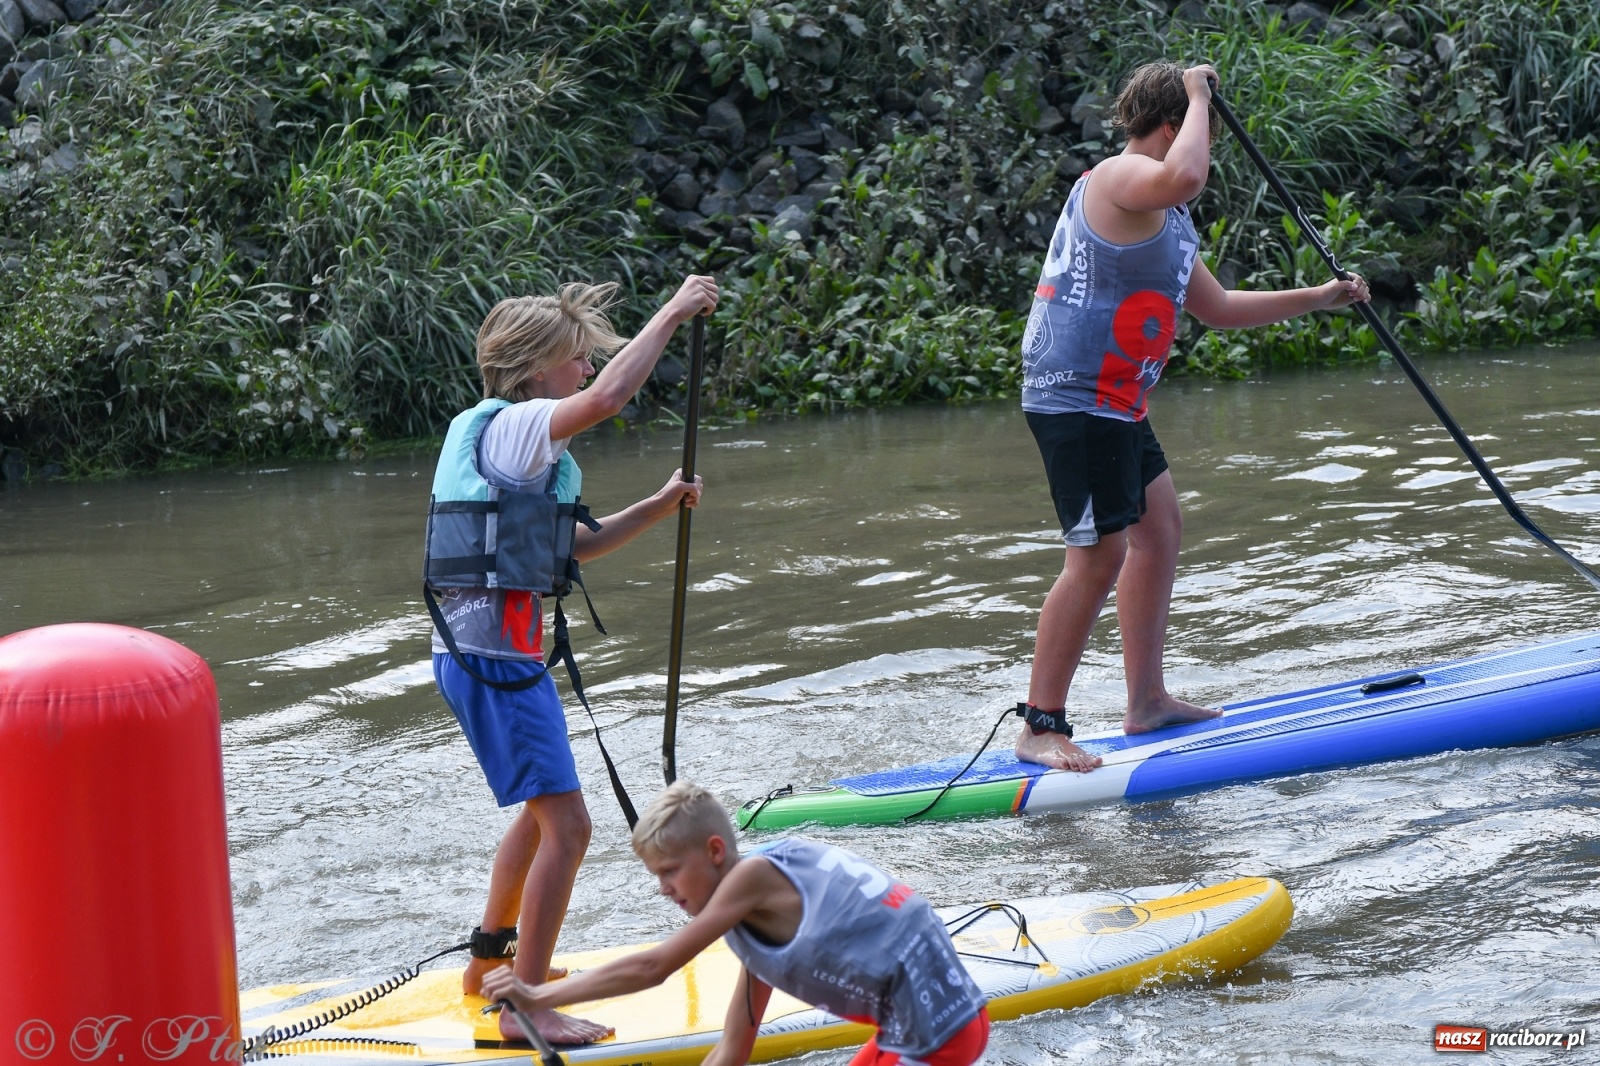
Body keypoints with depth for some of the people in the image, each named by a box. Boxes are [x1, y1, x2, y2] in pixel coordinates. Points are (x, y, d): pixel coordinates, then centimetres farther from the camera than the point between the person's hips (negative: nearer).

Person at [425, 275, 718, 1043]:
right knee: (566, 824, -11)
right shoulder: (511, 427, -14)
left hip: (480, 650, 11)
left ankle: (490, 960, 38)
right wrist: (673, 313, -23)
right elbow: (608, 398, -32)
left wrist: (660, 506, 13)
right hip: (496, 655, -11)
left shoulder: (517, 439, 18)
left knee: (543, 806, 26)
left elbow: (576, 545, 25)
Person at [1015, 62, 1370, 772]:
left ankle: (1146, 702, 27)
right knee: (1099, 556, -12)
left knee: (1159, 527, 19)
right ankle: (1040, 729, -8)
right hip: (1076, 397, -11)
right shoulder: (1121, 178, -13)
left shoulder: (1165, 219, 20)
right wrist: (1197, 95, -21)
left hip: (1112, 401, 11)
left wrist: (1318, 298, 28)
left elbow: (1218, 309, 29)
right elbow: (1182, 176, -38)